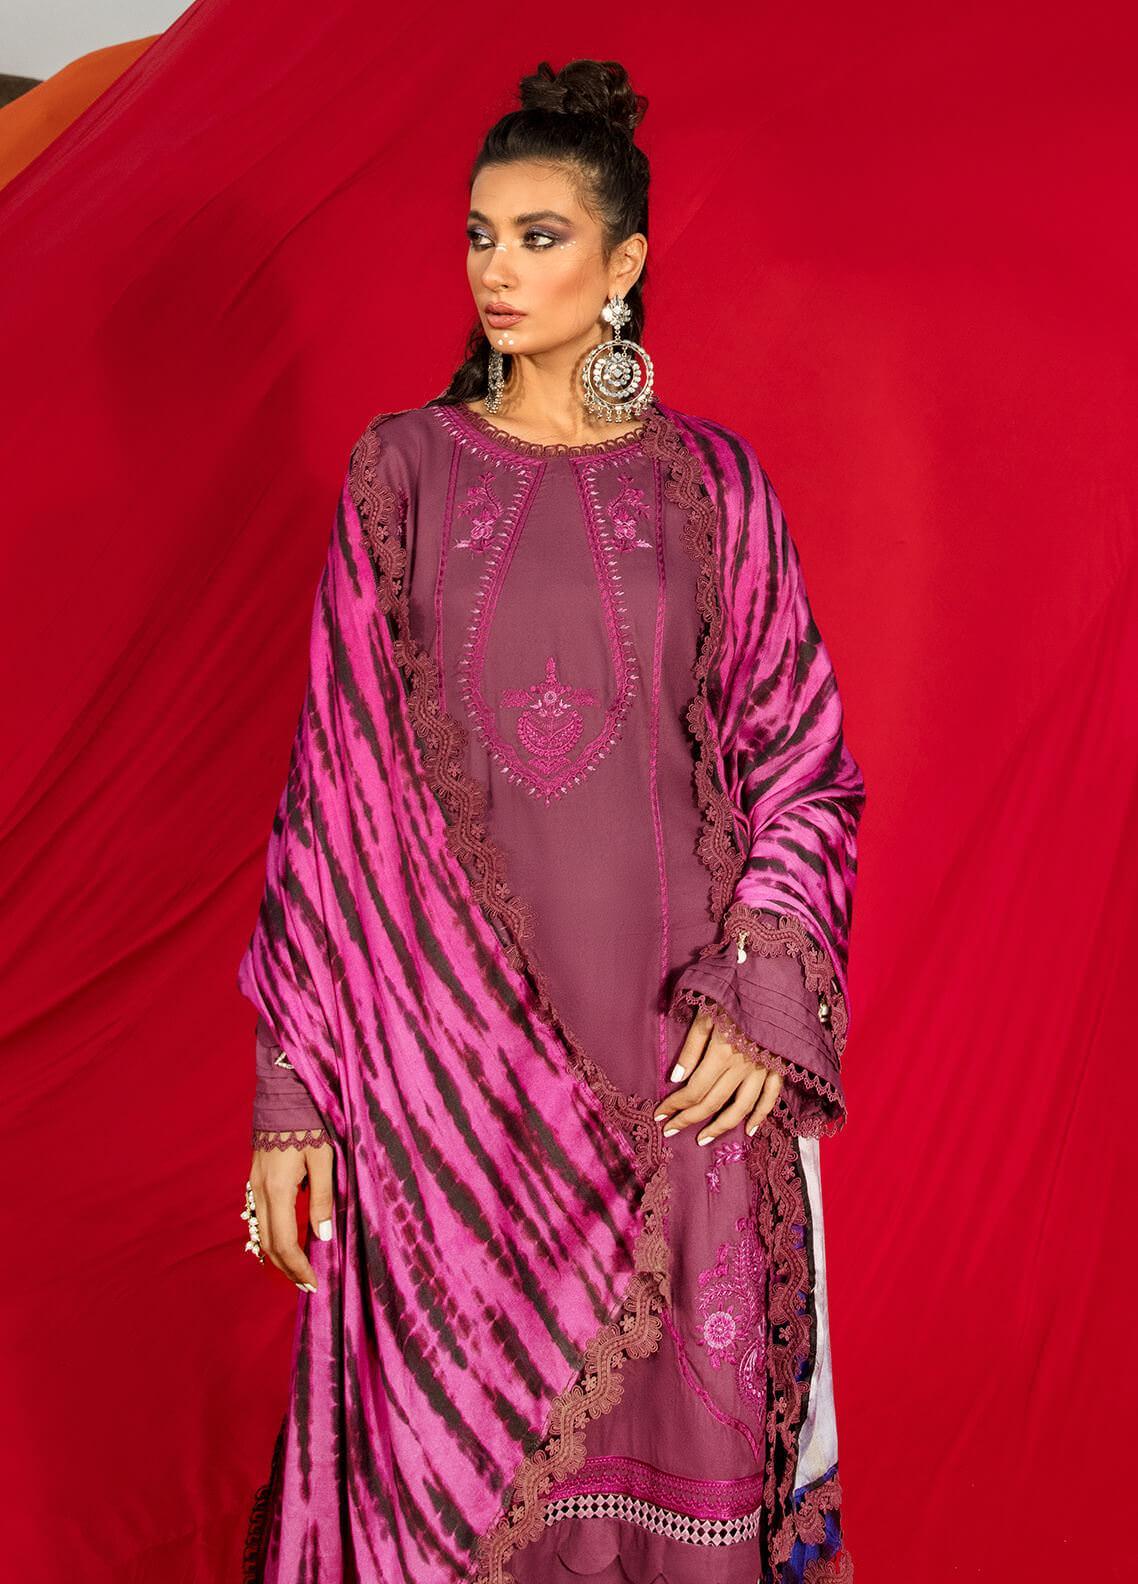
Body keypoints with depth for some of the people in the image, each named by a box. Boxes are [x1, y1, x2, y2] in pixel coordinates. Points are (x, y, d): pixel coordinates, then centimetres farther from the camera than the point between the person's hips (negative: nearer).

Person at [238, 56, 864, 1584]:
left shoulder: (711, 482, 4)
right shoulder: (403, 472, 4)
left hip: (680, 1058, 0)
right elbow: (334, 784, 1)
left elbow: (804, 761, 6)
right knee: (464, 1443, 7)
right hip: (453, 1049, 0)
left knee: (678, 1428, 9)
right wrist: (291, 1089, -2)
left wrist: (764, 997, -8)